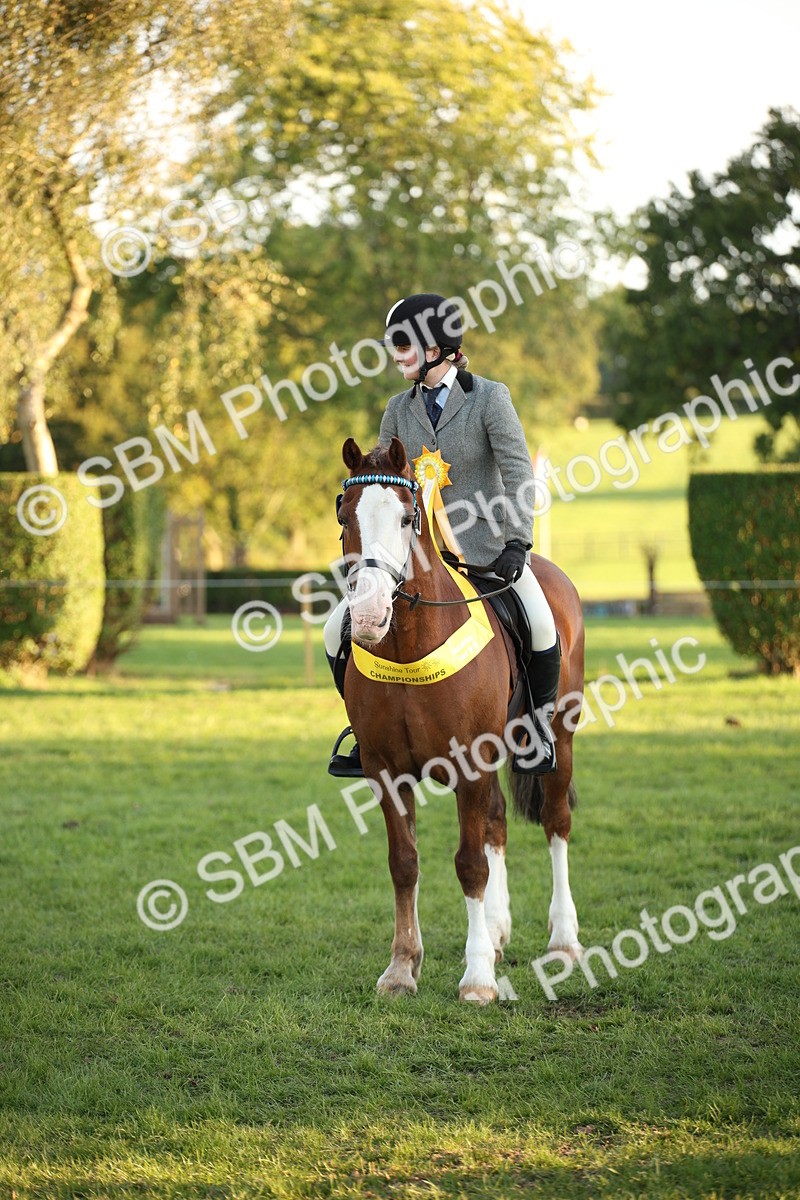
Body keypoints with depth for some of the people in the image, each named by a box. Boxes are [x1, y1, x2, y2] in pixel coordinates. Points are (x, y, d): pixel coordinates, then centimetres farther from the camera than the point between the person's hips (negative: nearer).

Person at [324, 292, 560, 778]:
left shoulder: (489, 397, -6)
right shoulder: (400, 409, 6)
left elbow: (518, 471, -11)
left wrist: (517, 543, -21)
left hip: (486, 543, -4)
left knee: (541, 628, -28)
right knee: (340, 630, -8)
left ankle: (541, 721, -2)